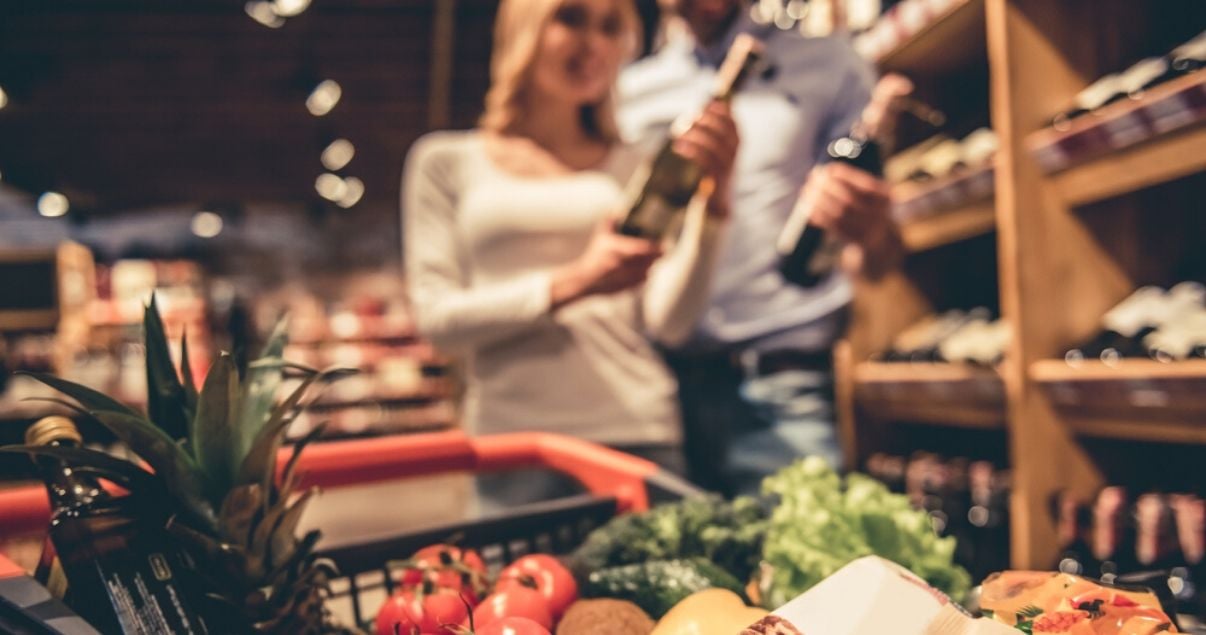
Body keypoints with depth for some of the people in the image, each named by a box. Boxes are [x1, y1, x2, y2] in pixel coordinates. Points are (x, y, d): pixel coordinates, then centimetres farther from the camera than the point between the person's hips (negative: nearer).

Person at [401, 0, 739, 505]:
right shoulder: (447, 160, 6)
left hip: (638, 438, 1)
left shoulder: (638, 169, 8)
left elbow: (670, 323, -1)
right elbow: (436, 317, -3)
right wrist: (570, 284, -14)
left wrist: (712, 203, -14)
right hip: (511, 443, -1)